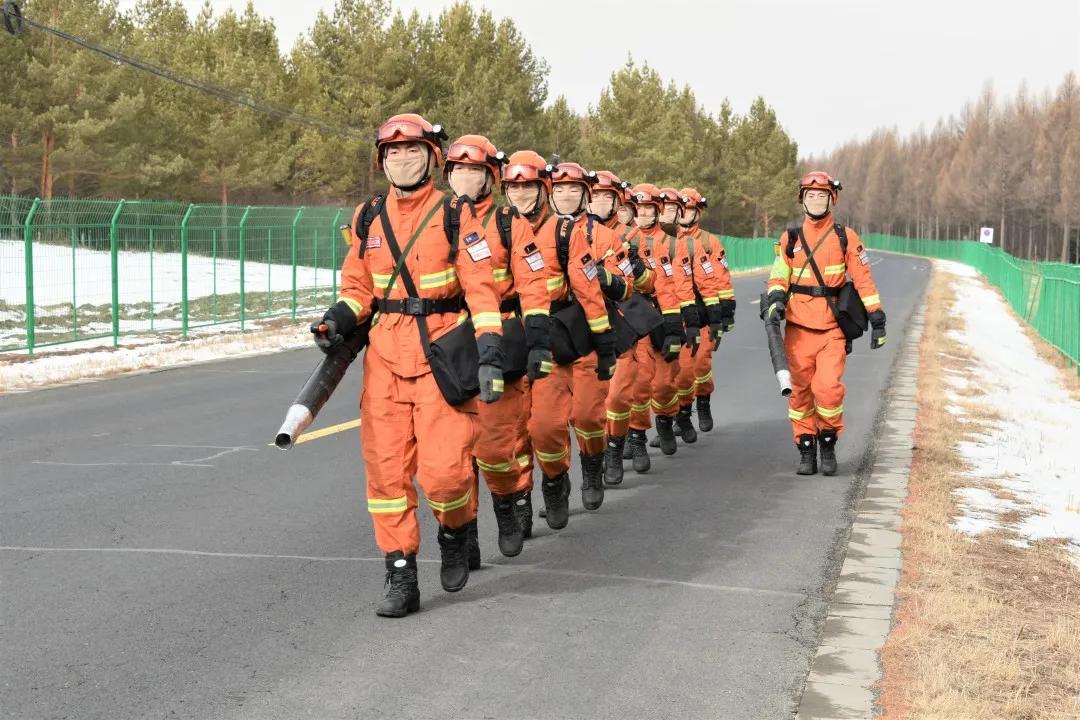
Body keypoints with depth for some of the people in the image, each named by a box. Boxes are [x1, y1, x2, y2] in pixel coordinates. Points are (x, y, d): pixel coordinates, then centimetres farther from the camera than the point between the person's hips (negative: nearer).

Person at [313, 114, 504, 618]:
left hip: (443, 352, -4)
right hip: (384, 354, 4)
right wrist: (338, 320, -5)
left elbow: (480, 287, -4)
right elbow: (358, 286, 16)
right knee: (387, 468, 1)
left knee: (444, 471, -11)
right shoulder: (368, 218, 11)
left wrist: (490, 352, -14)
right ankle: (400, 578, 10)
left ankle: (455, 533, 22)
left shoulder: (454, 214, -1)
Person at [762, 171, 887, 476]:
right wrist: (774, 299, -10)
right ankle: (806, 450, 14)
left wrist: (877, 319, 0)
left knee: (829, 387, -14)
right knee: (800, 390, 3)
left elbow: (863, 279, 4)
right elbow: (779, 276, 12)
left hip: (832, 328, -2)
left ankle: (828, 443, 6)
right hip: (798, 327, 2)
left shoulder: (845, 237, 4)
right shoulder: (790, 238, 9)